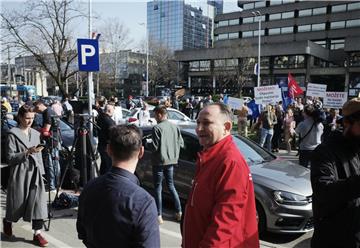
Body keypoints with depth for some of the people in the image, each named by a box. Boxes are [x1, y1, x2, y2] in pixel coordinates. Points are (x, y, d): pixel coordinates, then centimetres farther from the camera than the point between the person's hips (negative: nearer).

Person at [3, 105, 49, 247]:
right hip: (20, 173, -4)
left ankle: (37, 233, 4)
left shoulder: (35, 133, 11)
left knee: (38, 201, -4)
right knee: (18, 202, 10)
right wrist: (27, 152, -23)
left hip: (35, 172, 4)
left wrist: (41, 171, 12)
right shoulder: (13, 134, -5)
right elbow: (10, 157, -10)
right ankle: (7, 221, 42)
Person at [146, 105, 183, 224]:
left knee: (158, 188, 7)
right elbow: (181, 144, 4)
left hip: (159, 162, -6)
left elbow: (155, 147, -18)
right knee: (171, 185, 20)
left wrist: (147, 143, 2)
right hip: (171, 161, 6)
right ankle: (179, 212, 22)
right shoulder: (175, 127, 1)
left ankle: (159, 216, 12)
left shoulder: (157, 128, -17)